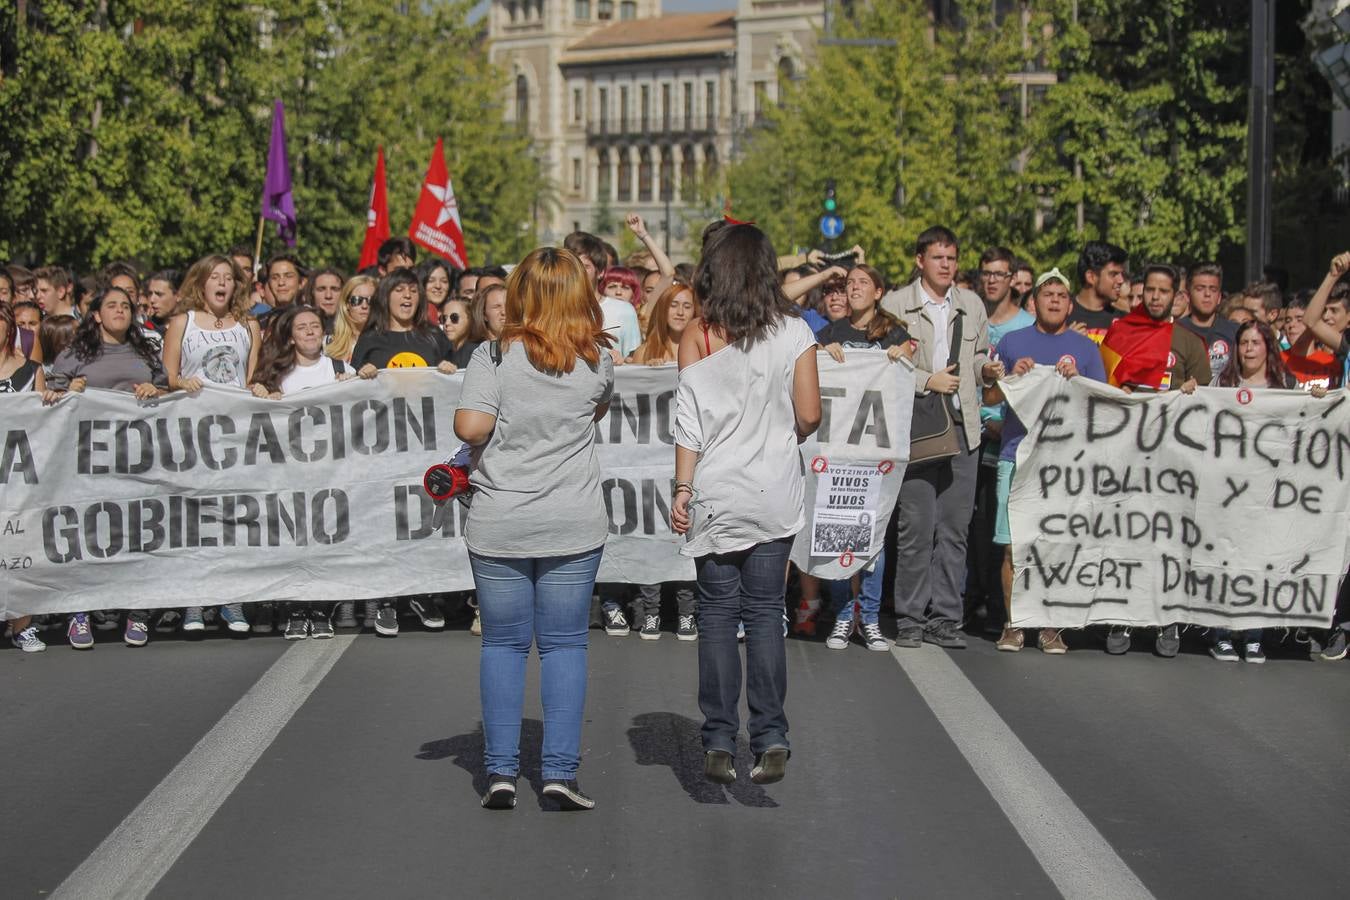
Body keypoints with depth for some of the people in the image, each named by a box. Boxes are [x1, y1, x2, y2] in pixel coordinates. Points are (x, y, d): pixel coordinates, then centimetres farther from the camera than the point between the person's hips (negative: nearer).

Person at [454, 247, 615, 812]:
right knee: (565, 644, 6)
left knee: (503, 644, 8)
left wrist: (503, 426, 4)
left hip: (498, 525, -1)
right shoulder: (597, 361, 1)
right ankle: (560, 770, 1)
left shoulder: (494, 357, -7)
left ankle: (501, 771, 6)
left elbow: (469, 426, -15)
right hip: (574, 524, 1)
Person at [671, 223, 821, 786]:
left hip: (715, 496, 0)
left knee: (717, 615, 6)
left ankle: (719, 744, 4)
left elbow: (689, 423, -4)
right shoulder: (792, 331, -2)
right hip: (774, 493, 0)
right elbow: (809, 415, -3)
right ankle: (771, 740, -1)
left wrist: (683, 490, 1)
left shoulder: (696, 337, -2)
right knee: (765, 614, 5)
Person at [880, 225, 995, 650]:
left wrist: (986, 369, 1)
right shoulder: (895, 304, 2)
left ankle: (945, 618, 10)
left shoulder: (972, 305, 16)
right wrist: (927, 381, -12)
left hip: (963, 426, 4)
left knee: (954, 526, 4)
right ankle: (911, 619, 2)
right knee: (916, 526, -6)